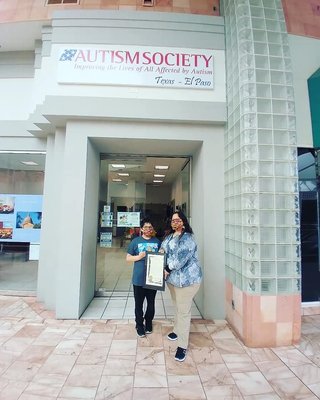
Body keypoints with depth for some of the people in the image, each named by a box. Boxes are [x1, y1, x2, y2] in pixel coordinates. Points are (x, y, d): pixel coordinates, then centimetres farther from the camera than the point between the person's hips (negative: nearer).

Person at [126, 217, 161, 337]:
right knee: (139, 304, 11)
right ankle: (139, 325, 32)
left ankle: (148, 323, 40)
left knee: (151, 303, 17)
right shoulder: (136, 241, -4)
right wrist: (138, 257, -17)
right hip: (139, 279, -2)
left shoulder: (157, 242, 3)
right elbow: (128, 258, 0)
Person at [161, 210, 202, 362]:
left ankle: (182, 346, 15)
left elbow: (181, 258, -25)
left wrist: (167, 269, -16)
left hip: (187, 279, -8)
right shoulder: (169, 237, 9)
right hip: (172, 278, 8)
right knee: (177, 307, 25)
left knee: (183, 311, 1)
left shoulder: (187, 238, -19)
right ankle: (177, 331, 46)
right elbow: (162, 251, 16)